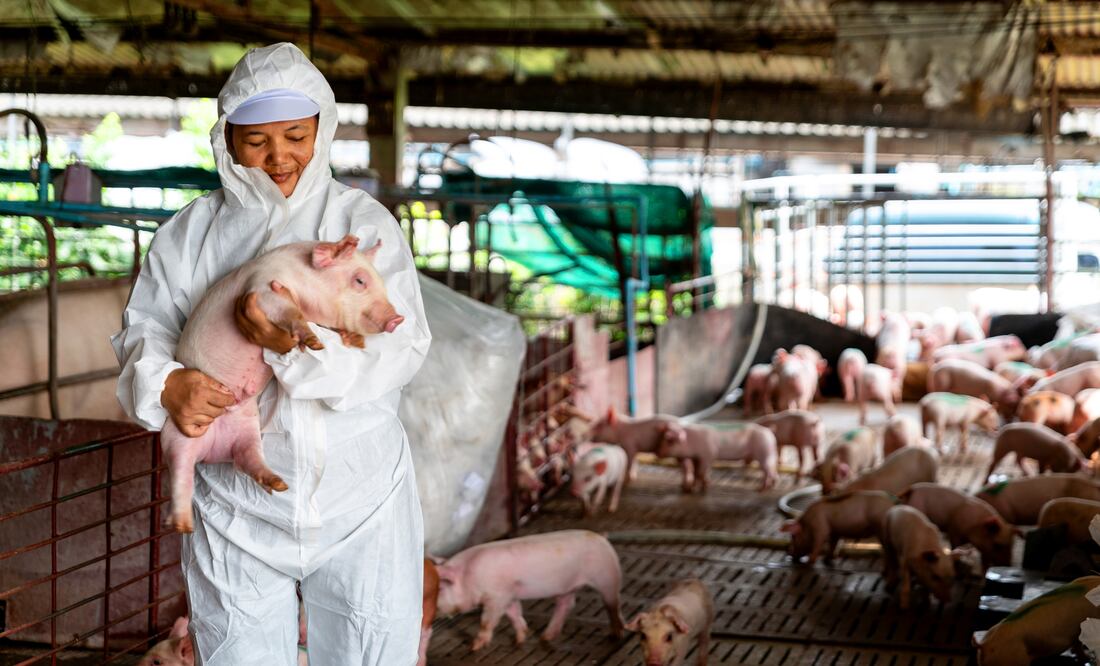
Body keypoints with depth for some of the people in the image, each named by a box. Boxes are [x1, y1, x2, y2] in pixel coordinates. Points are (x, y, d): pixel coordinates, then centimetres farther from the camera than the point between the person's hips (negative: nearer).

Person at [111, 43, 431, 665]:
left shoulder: (365, 221, -2)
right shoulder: (191, 232, 5)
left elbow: (403, 347, -12)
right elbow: (144, 329, 4)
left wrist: (299, 346, -28)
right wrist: (166, 382, -20)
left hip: (361, 498, -1)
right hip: (236, 499, 1)